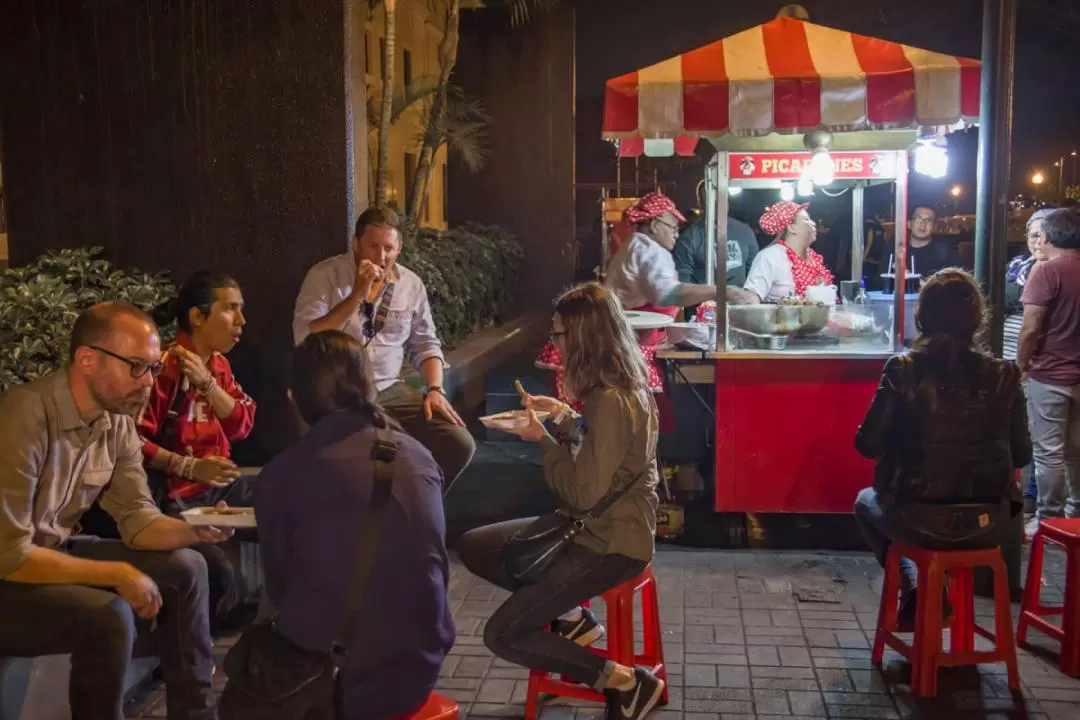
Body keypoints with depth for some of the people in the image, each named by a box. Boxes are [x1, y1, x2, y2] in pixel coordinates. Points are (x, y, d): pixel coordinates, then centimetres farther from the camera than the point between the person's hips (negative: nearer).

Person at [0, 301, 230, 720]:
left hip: (57, 550, 8)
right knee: (109, 616, -28)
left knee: (184, 568, 2)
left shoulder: (118, 421, -5)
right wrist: (118, 575, -24)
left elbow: (136, 520, 1)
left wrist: (196, 530, -19)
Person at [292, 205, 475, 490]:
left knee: (459, 444, -12)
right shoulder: (324, 275, -5)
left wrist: (435, 390, -4)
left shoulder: (411, 284, 8)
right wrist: (357, 296, -20)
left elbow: (425, 345, 14)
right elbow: (305, 341, -17)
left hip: (390, 392, 4)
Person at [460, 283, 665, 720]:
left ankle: (624, 681, -2)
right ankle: (571, 615, 10)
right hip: (595, 527, 10)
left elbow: (584, 494, -24)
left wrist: (543, 440, -13)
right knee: (472, 547, 11)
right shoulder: (620, 386, 4)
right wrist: (566, 417, 6)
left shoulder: (611, 401, -25)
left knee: (501, 634, -10)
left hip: (610, 543, -10)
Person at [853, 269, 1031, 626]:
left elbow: (868, 445, -8)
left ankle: (914, 588, 17)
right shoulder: (1003, 376, -5)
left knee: (865, 501, 32)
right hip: (988, 526, 2)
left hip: (922, 523, -2)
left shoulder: (903, 371, -12)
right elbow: (1021, 456, 3)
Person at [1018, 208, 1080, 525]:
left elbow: (1031, 328, -18)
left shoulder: (1046, 271, -14)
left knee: (1049, 451, 0)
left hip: (1049, 375, -7)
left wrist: (1021, 363, -5)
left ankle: (1050, 519, 5)